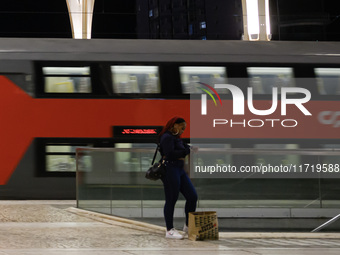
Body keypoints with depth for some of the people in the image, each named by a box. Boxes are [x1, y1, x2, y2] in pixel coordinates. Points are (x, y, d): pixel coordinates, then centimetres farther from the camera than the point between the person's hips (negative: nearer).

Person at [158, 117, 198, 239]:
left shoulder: (176, 138, 19)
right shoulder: (167, 138, -11)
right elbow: (170, 154, -23)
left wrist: (189, 148, 3)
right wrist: (187, 151, -19)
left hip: (179, 170, 10)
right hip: (170, 170, -10)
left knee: (192, 196, 6)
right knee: (171, 200, -5)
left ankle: (188, 226, 15)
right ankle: (169, 230, 1)